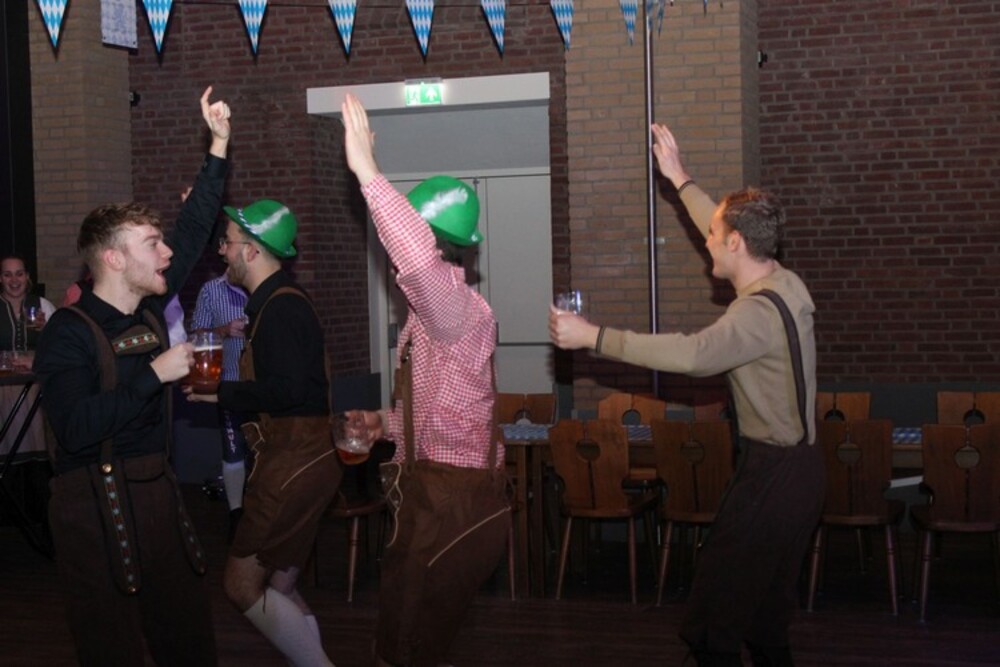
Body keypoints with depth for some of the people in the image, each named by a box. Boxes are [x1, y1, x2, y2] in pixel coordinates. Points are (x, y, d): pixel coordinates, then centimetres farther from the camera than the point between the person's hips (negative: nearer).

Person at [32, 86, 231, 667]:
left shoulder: (150, 309, 7)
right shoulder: (70, 331, -12)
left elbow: (195, 228, 14)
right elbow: (75, 428, -25)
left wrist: (219, 145, 13)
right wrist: (155, 374, -20)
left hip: (157, 488, 7)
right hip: (96, 501, -6)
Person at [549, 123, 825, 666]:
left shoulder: (762, 311, -23)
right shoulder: (781, 281, 7)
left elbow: (692, 353, -36)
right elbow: (733, 232, 24)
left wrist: (593, 337, -33)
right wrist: (680, 179, 31)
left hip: (774, 475, -11)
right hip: (793, 465, 11)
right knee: (765, 614, 21)